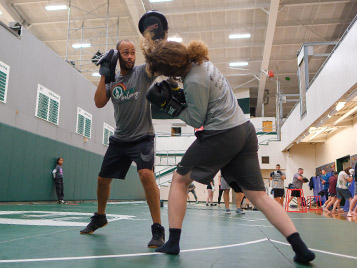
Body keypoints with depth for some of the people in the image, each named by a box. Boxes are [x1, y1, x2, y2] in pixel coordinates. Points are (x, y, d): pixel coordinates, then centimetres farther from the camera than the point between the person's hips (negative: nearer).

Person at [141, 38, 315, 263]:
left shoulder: (194, 82, -16)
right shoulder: (200, 61, 9)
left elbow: (196, 120, -9)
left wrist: (168, 103, -6)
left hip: (222, 135, -8)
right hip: (245, 131, 9)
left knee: (179, 180, 9)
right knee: (259, 195, 7)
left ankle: (173, 242, 11)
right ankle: (301, 248, 1)